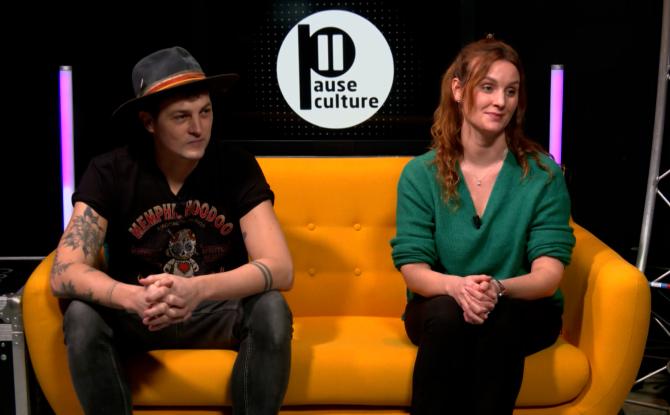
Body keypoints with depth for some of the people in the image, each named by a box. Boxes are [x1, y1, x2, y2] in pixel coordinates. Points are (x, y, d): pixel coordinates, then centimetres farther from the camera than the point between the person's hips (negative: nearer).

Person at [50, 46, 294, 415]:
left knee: (270, 309, -30)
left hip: (219, 311, 0)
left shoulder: (237, 166, -13)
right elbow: (64, 273, -23)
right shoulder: (109, 172, -14)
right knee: (82, 315, -30)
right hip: (135, 315, 0)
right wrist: (135, 298, -44)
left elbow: (280, 269, -23)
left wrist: (198, 290, -41)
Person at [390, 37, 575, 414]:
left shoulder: (543, 174, -6)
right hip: (438, 310, 0)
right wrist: (455, 286, -32)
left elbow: (549, 274, -13)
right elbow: (413, 268, -9)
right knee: (448, 313, -33)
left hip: (524, 310, 0)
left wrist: (499, 288, -35)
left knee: (498, 318, -33)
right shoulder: (420, 174, -4)